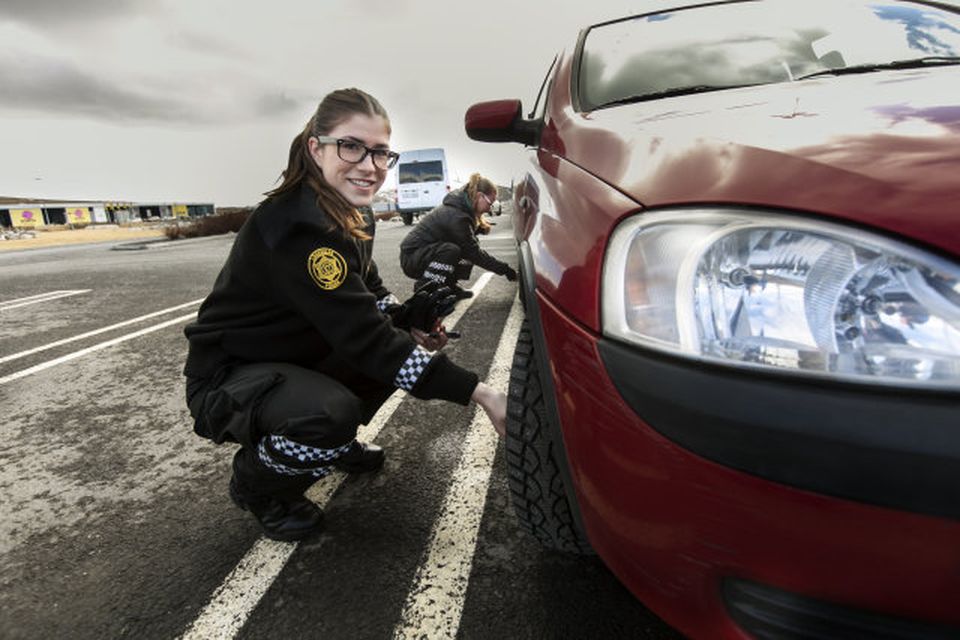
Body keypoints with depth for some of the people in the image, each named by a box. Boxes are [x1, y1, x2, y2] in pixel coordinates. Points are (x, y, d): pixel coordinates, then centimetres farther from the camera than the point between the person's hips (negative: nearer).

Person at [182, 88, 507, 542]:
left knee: (406, 346, -1)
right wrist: (479, 393, -38)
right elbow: (365, 338, -36)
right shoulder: (294, 228, -31)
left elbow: (369, 298, 8)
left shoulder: (354, 217, -3)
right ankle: (255, 483, -1)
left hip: (297, 360, 8)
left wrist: (411, 325, -15)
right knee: (331, 414, -36)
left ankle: (335, 444, 17)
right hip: (228, 378, -8)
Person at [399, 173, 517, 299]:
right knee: (452, 250, -33)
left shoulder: (460, 205, 2)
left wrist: (480, 227, -5)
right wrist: (504, 269, -19)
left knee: (468, 248, 2)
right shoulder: (456, 216, -26)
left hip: (428, 250, 9)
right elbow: (474, 253, -23)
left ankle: (448, 286, 7)